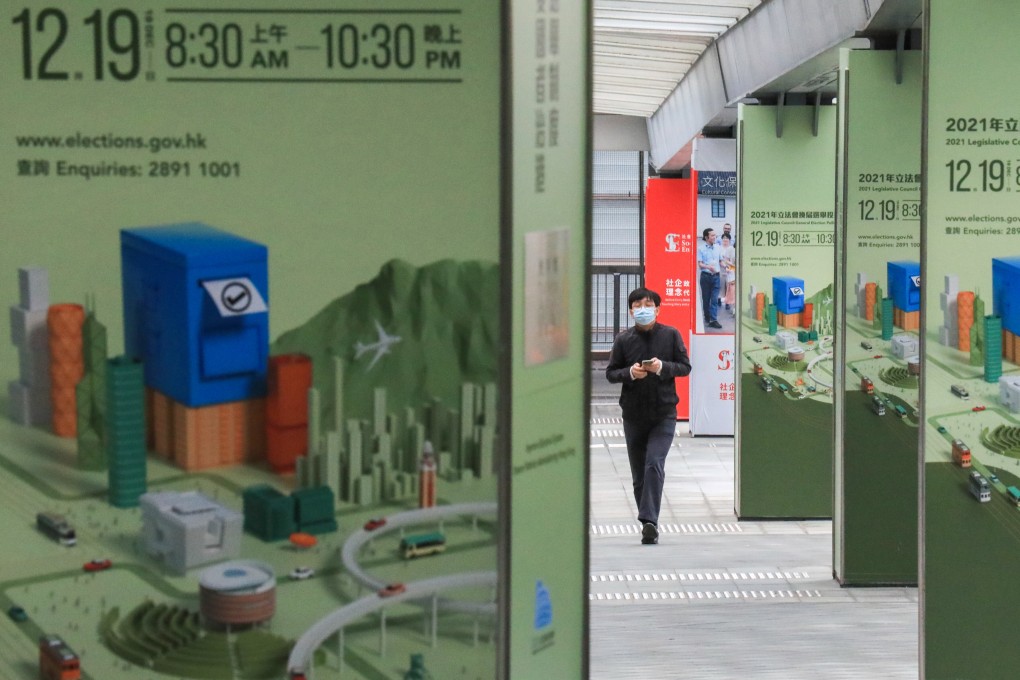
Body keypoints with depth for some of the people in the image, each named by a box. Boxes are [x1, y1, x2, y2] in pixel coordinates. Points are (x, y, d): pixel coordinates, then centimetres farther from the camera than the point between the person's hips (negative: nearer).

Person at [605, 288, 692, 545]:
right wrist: (630, 373, -14)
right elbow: (610, 373, 6)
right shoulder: (623, 339, 4)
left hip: (664, 413, -2)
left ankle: (649, 519, -21)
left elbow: (685, 366, 3)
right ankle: (649, 523, 17)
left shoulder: (670, 335, 1)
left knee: (654, 465, -18)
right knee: (638, 473, 7)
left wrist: (663, 367, -16)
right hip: (633, 414, 2)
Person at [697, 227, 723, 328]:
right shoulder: (701, 248, -2)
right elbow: (700, 264, -8)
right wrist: (708, 267, -27)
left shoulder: (718, 248, 8)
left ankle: (713, 320, -12)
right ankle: (707, 319, 22)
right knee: (706, 299, 8)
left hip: (716, 276, 2)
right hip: (705, 276, -2)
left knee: (715, 299, -7)